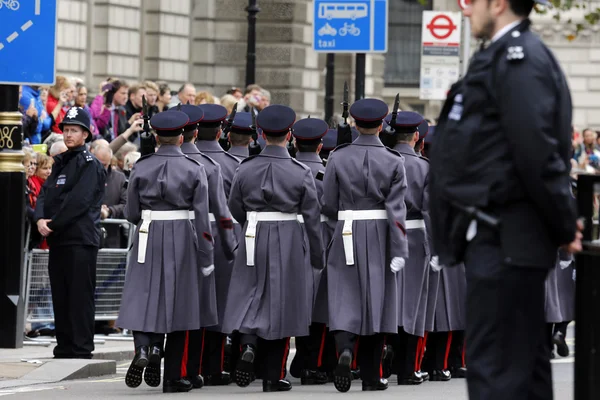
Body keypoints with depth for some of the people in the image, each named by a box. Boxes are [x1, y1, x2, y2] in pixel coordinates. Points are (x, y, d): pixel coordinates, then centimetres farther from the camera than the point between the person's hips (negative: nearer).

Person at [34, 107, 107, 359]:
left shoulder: (90, 165, -6)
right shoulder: (61, 163, 18)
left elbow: (78, 201, -15)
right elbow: (45, 194, 10)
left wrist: (53, 225, -13)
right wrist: (40, 219, -9)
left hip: (81, 240, -8)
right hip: (57, 239, 8)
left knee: (80, 295, -6)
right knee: (60, 296, 9)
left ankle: (81, 348, -4)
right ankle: (64, 347, 15)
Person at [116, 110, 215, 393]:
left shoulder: (141, 168, -1)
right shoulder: (194, 170, -4)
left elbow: (131, 213, 2)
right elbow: (202, 218, -6)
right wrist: (206, 259, -1)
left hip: (148, 240, 1)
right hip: (182, 241, -1)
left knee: (143, 295, 6)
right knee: (177, 304, 6)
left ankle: (143, 346, -24)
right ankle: (172, 378, 9)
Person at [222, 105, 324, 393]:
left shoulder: (245, 169, -2)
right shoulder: (301, 173, -8)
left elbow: (235, 210, 7)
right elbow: (312, 218, -4)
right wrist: (317, 256, 7)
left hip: (254, 240, 1)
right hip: (289, 243, -1)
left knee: (251, 295, 12)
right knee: (280, 304, 7)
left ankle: (248, 344, -18)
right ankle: (272, 377, 11)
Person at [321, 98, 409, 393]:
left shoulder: (338, 158, -3)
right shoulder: (393, 162, -5)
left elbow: (328, 205, -1)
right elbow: (396, 210, -11)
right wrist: (399, 252, -11)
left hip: (347, 236, 0)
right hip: (380, 238, 0)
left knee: (344, 300, 4)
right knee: (375, 302, 8)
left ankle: (344, 350, -26)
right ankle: (371, 377, 12)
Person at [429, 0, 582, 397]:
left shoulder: (518, 57, -15)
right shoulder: (509, 56, 17)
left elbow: (538, 150, -21)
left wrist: (564, 226, -13)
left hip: (503, 240, -11)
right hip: (501, 235, 11)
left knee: (494, 368, -11)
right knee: (523, 362, 14)